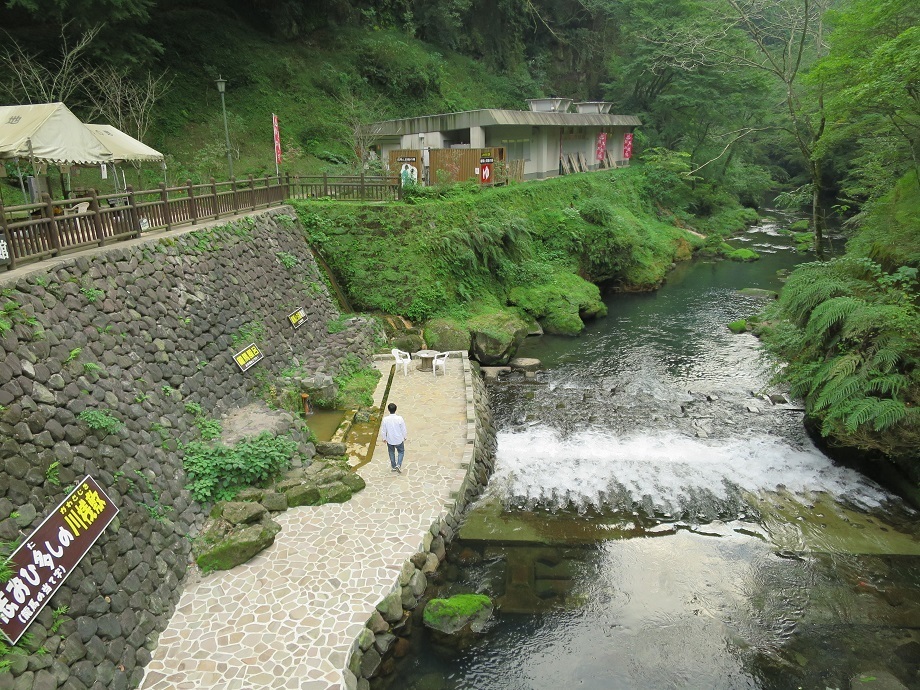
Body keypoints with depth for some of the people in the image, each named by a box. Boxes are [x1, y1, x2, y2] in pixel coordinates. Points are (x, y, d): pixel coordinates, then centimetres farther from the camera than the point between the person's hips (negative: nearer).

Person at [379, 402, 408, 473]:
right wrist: (404, 437, 7)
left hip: (390, 440, 1)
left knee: (391, 453, 25)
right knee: (401, 451, 23)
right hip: (399, 440, -1)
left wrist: (384, 438, 10)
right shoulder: (400, 418, -23)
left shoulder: (385, 419, -19)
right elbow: (404, 429, -11)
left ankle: (393, 467, 36)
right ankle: (398, 465, 8)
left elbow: (383, 431, -8)